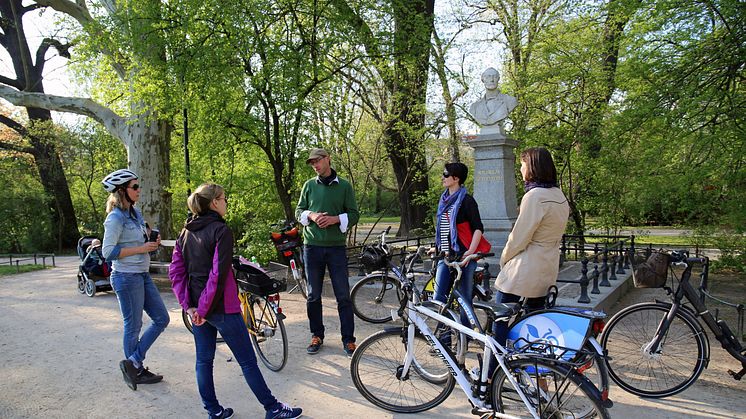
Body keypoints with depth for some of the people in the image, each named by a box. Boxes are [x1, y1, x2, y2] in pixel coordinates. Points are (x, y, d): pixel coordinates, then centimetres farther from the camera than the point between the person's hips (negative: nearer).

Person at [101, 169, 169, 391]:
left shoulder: (135, 212, 11)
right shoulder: (115, 218, -14)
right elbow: (108, 251, -19)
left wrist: (152, 242, 2)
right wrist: (141, 248, -19)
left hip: (142, 275, 9)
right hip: (126, 277, -9)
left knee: (162, 319, 10)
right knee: (134, 326, 4)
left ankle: (133, 363, 19)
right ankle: (136, 372, 21)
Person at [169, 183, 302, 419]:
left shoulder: (186, 232, 7)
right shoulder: (221, 231, -16)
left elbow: (175, 272, 5)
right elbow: (218, 275, -22)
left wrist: (189, 306, 2)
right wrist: (204, 310, -15)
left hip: (198, 307, 8)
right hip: (221, 308, -7)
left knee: (203, 360, 16)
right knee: (247, 360, 3)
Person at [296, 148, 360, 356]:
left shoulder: (344, 186, 1)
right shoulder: (309, 185, 8)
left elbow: (354, 214, 1)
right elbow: (299, 211, 10)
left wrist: (335, 219, -16)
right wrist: (311, 215, -10)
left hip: (336, 247, -2)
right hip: (312, 246, 2)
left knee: (343, 296, 1)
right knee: (313, 296, 10)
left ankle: (348, 339, 12)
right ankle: (317, 335, 24)